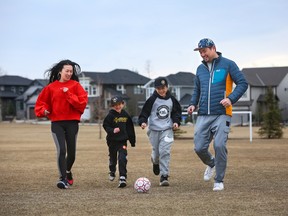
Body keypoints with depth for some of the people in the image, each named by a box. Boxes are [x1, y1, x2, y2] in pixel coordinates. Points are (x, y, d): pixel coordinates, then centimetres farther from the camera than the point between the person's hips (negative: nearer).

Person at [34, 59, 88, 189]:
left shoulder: (75, 85, 2)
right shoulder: (51, 87, 4)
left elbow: (82, 102, -7)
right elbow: (41, 102, 10)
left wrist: (69, 94, -16)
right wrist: (43, 110, -10)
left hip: (72, 122, 1)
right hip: (57, 123, -1)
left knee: (71, 152, 8)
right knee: (61, 150, -16)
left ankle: (68, 171, 37)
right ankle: (63, 179, -14)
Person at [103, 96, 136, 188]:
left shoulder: (126, 115, 2)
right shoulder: (110, 115, -8)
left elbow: (130, 129, 10)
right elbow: (105, 125, -8)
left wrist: (132, 141, 14)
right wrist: (112, 130, -28)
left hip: (123, 140, 1)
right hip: (112, 141, -1)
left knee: (122, 159, -14)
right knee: (113, 158, 17)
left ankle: (122, 178, -16)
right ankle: (112, 172, 44)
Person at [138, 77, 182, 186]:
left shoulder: (171, 99, 4)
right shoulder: (152, 100, -4)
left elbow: (176, 111, 17)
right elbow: (145, 112, -4)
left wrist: (176, 121, 2)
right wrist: (143, 122, -21)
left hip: (167, 129, 0)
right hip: (154, 129, 0)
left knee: (165, 151, -13)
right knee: (156, 151, 8)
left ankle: (164, 176, -11)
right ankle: (155, 162, 47)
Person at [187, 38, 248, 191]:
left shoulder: (228, 64, 1)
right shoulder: (200, 69, 16)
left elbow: (242, 83, -1)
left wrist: (231, 99, -16)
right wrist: (193, 104, 9)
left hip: (222, 115, -4)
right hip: (203, 116, 4)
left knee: (219, 146, -14)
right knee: (199, 148, -3)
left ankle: (219, 181, 2)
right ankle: (211, 164, 31)